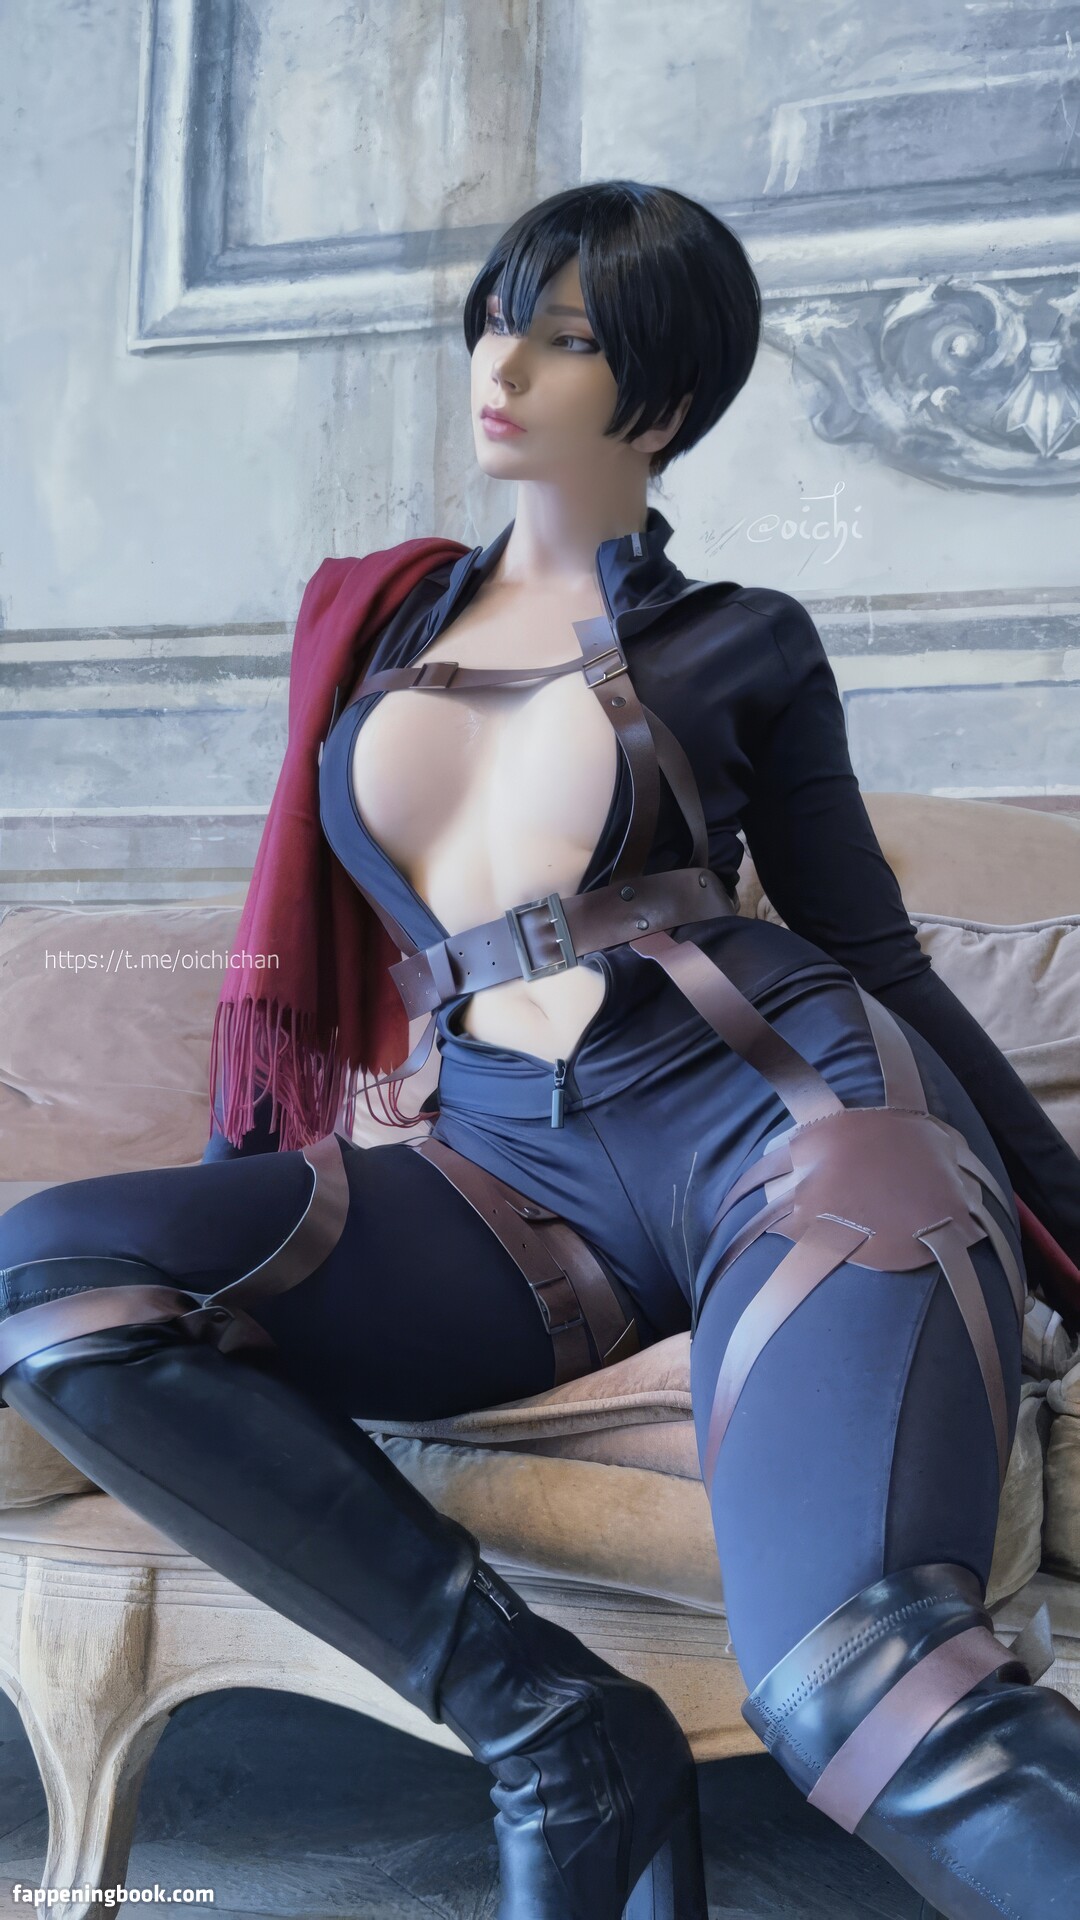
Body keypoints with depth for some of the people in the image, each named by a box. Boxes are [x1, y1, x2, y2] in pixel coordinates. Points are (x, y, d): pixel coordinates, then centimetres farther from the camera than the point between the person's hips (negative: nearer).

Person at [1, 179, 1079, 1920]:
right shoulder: (373, 618, 19)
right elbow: (305, 932, 24)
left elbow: (877, 953, 14)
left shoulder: (744, 645, 10)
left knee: (858, 1676, -35)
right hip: (519, 1181, 5)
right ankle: (561, 1736, -20)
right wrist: (226, 1196, 21)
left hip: (794, 1125, -4)